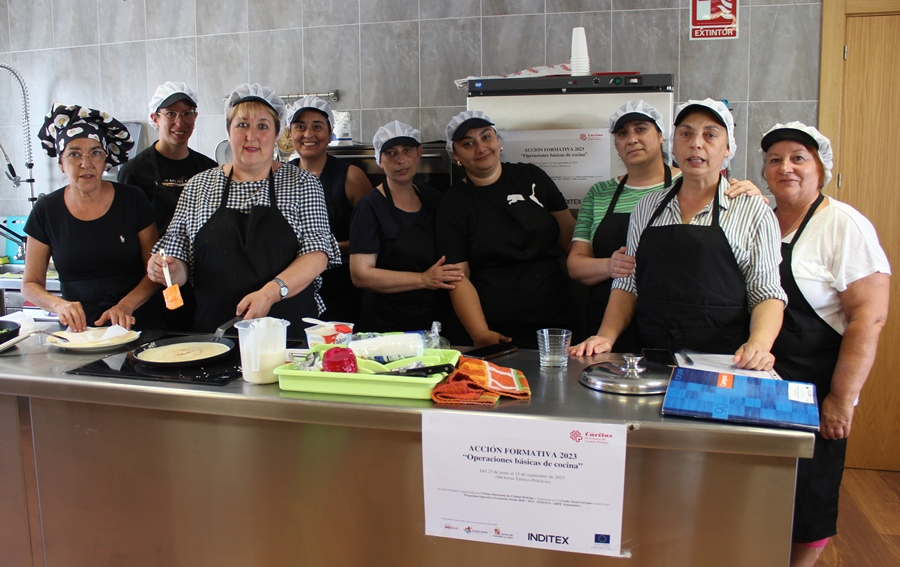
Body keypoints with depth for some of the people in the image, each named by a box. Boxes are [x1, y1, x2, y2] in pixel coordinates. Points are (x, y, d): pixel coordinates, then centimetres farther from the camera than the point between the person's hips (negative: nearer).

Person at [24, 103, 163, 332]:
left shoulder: (133, 200, 1)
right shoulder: (46, 211, 5)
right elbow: (30, 284, 10)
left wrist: (126, 305, -13)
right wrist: (59, 305, -11)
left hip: (138, 325, -1)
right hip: (79, 330, 1)